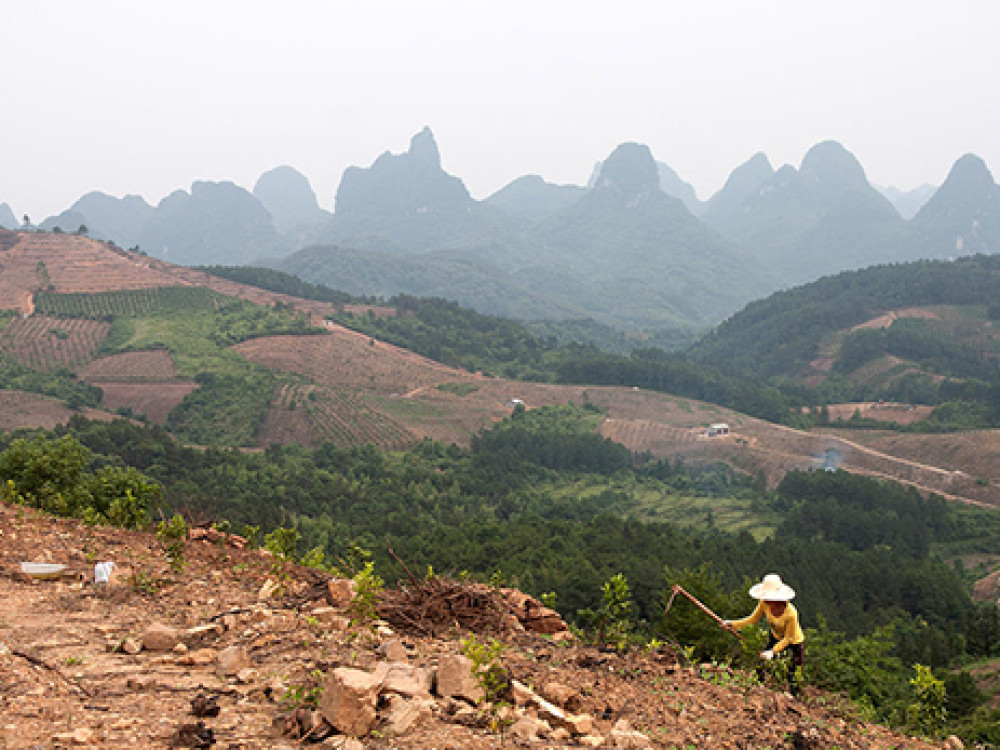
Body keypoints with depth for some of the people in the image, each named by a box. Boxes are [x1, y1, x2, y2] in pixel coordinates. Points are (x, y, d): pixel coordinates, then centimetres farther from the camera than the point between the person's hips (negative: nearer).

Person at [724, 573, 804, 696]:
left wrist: (773, 652, -30)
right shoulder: (765, 603, -24)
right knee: (761, 668, 10)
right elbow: (753, 619, -7)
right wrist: (732, 624, -16)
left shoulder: (791, 613, -39)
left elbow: (788, 638, -25)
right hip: (775, 637, 5)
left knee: (793, 680, 0)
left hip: (794, 642, -5)